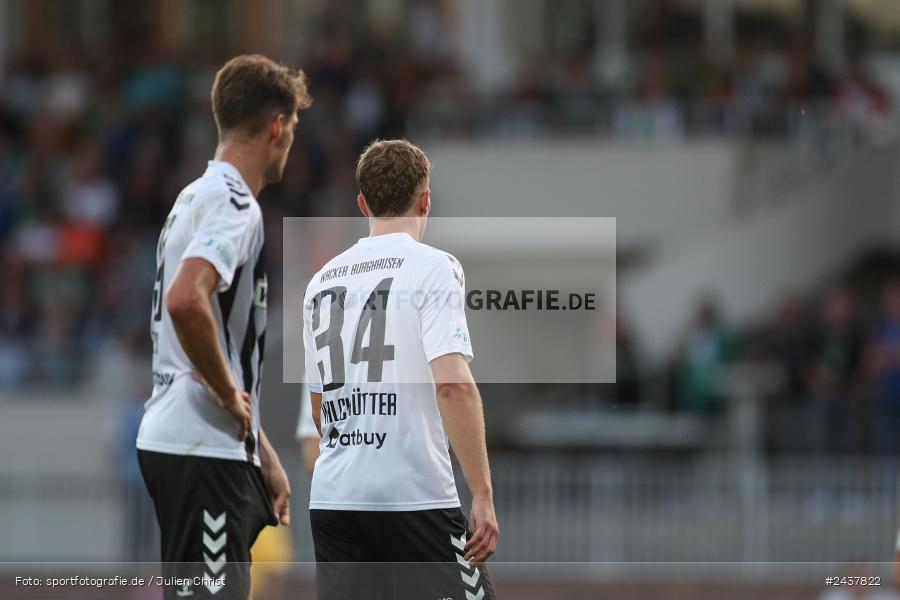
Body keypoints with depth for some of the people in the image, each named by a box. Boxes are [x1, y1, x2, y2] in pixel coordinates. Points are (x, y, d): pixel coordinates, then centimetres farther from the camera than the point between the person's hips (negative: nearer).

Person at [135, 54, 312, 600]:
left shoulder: (200, 197, 19)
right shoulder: (234, 205, -13)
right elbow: (185, 300, -31)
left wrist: (263, 452, 27)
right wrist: (230, 396, -17)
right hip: (204, 449, -10)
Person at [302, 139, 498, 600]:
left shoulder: (322, 280, 14)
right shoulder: (432, 267, -5)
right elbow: (453, 384, -16)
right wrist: (482, 493, -15)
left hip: (332, 496, 6)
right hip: (415, 495, -6)